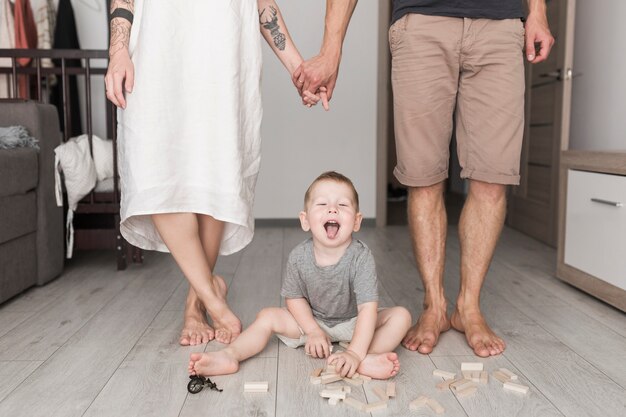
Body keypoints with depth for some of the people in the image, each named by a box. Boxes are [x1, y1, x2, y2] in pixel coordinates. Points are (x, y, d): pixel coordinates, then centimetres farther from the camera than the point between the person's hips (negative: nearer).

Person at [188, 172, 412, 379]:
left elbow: (368, 308, -33)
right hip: (312, 320, 2)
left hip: (353, 322, -2)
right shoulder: (299, 257, -20)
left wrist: (355, 352, -42)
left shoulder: (360, 257, -28)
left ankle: (368, 358, -45)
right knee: (268, 316, -13)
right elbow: (294, 297, -6)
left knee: (401, 315, -22)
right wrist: (313, 331, -16)